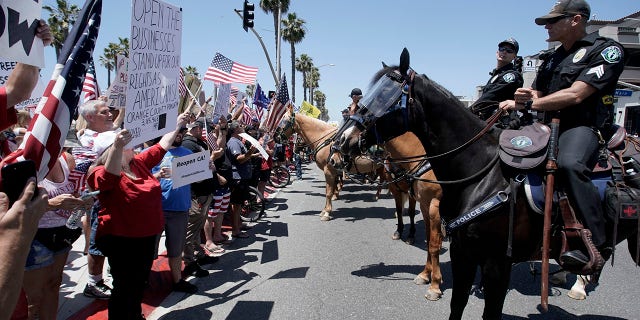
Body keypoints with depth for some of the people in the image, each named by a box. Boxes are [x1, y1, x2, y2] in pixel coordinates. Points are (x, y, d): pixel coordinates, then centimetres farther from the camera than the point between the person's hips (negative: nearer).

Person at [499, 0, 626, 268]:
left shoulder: (607, 50, -3)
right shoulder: (552, 60, 21)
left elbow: (576, 95, -16)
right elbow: (536, 97, 16)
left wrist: (529, 103, -16)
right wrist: (519, 101, -8)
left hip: (583, 127, -8)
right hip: (549, 128, 9)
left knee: (569, 164, -39)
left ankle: (598, 243, -30)